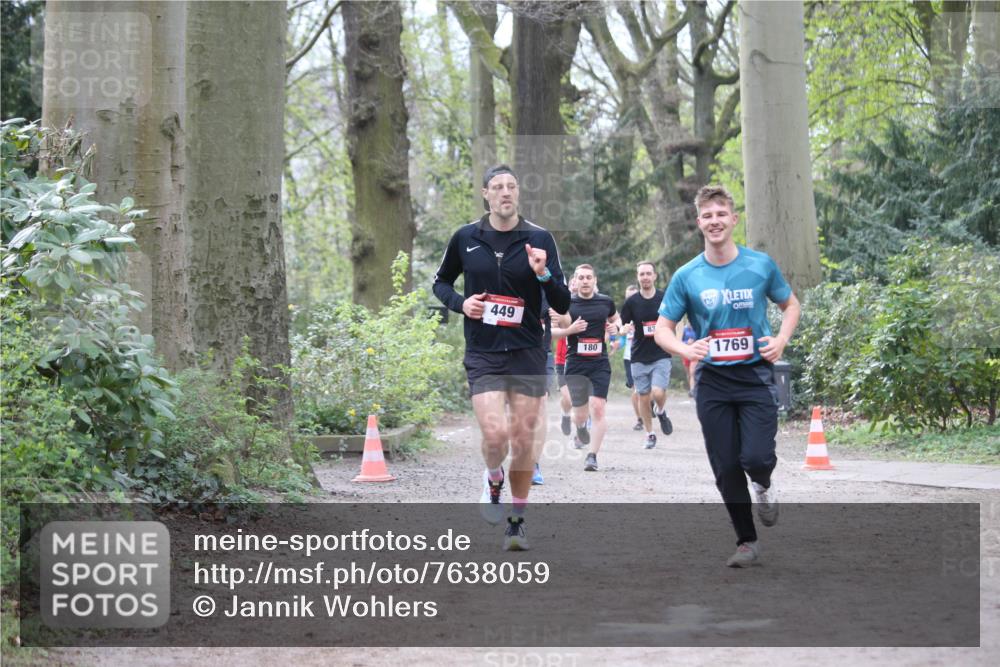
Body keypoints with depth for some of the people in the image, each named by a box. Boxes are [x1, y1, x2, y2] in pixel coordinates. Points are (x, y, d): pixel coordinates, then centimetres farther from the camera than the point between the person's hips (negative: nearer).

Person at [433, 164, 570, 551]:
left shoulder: (539, 239, -2)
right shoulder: (465, 238, 1)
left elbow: (562, 305, -3)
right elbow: (441, 283, 17)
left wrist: (543, 274, -22)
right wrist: (459, 303, -3)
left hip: (527, 353, 1)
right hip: (483, 354, 0)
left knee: (524, 439, 3)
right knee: (495, 434, -17)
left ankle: (517, 521, 20)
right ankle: (493, 480, 17)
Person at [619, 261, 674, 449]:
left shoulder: (665, 298, -2)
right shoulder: (632, 302, 0)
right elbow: (621, 326, 5)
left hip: (661, 355, -2)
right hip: (639, 357, 2)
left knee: (658, 393, -18)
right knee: (643, 397, 6)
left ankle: (661, 412, 17)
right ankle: (649, 434, 22)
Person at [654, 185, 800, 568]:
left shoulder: (761, 265, 0)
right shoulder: (687, 277, -1)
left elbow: (790, 305, 15)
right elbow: (662, 329, 3)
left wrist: (781, 340, -4)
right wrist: (686, 350, -18)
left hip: (755, 375, -1)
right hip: (712, 381, 1)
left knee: (756, 457, -17)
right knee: (726, 468, 3)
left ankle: (763, 486, 20)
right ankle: (747, 542, 19)